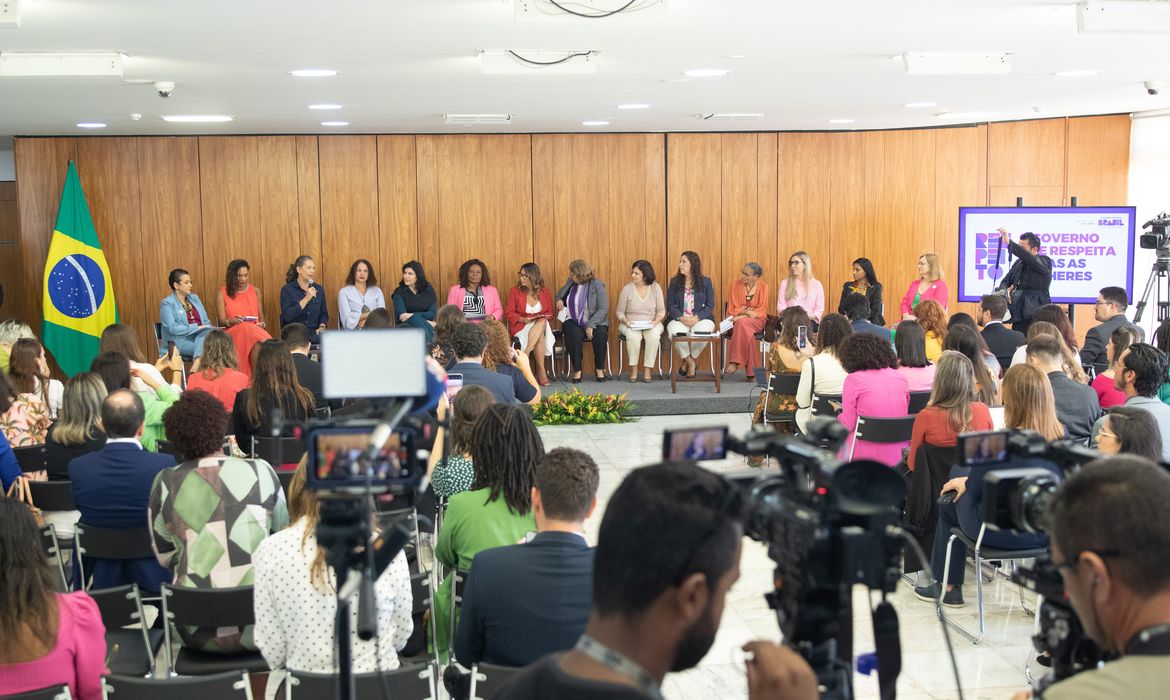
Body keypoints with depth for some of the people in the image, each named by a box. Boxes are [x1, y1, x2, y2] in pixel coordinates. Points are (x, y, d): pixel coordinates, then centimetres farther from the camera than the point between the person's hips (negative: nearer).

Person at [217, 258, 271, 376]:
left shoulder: (255, 291, 18)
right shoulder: (223, 294, 9)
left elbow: (261, 317, 19)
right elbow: (222, 320, 4)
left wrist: (262, 324, -4)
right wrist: (231, 321, -19)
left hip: (254, 330, 3)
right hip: (234, 332, -3)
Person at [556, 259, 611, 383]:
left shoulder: (597, 285, -6)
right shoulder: (570, 282, 9)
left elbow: (603, 308, -13)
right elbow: (560, 292, 32)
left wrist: (591, 325, -22)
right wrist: (559, 299, 7)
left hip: (593, 322, -2)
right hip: (572, 322, 2)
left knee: (600, 334, -33)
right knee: (575, 335, -32)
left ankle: (599, 369, -14)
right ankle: (577, 371, -23)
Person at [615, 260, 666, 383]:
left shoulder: (655, 288, 1)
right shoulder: (627, 289, -2)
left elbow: (661, 311, 4)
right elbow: (619, 312, 4)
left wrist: (656, 321, -15)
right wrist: (625, 321, -16)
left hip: (651, 324, 1)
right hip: (631, 325, -1)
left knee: (654, 335, -34)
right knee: (633, 336, -36)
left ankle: (647, 369, -23)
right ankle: (633, 369, -19)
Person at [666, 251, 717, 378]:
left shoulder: (705, 281, 8)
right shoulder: (674, 282, 11)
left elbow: (710, 306, 2)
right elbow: (670, 305, 6)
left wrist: (697, 318, -16)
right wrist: (680, 317, -14)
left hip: (701, 319, -1)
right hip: (679, 319, 1)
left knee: (702, 332, -36)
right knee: (675, 332, -35)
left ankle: (687, 362, -9)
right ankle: (690, 363, -10)